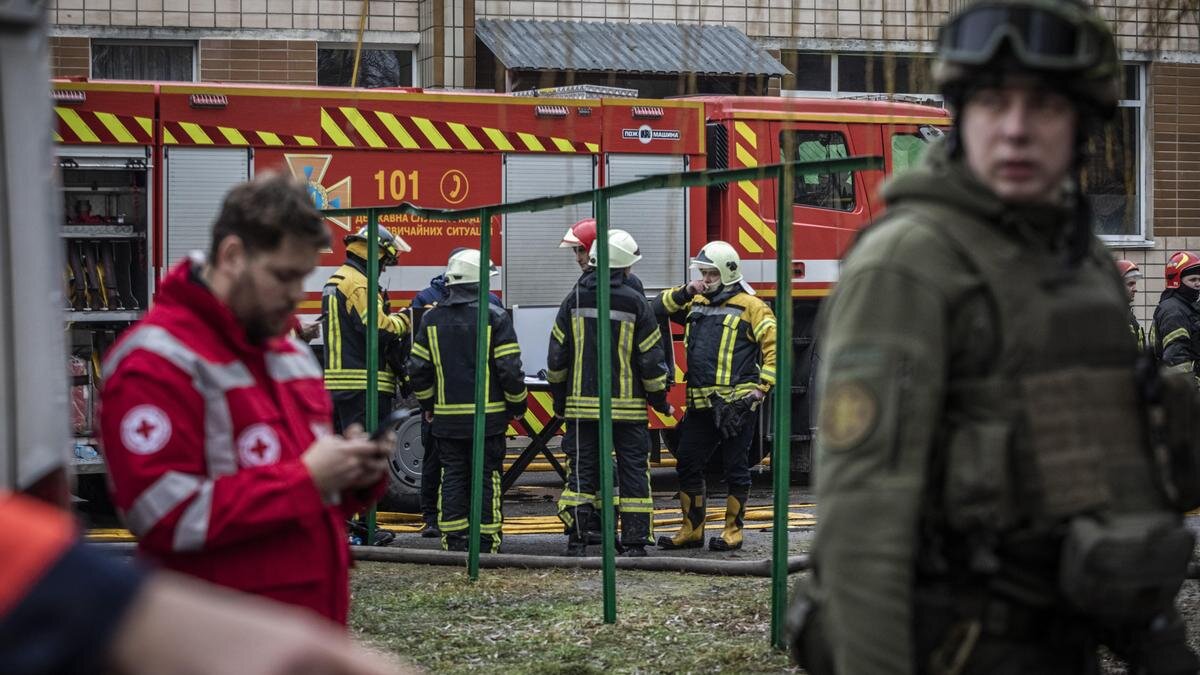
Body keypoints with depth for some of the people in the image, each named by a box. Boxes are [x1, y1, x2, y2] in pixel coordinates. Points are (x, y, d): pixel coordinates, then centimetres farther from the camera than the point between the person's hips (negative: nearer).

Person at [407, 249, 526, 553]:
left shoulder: (432, 318, 3)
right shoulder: (495, 317, -9)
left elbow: (418, 368, 6)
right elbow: (510, 368, -10)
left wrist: (427, 404, 19)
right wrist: (517, 404, 4)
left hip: (447, 415, 3)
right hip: (488, 414, -3)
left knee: (452, 477, 8)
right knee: (487, 478, 2)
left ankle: (453, 540, 6)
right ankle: (487, 542, 2)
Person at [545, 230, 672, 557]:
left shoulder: (574, 300, 1)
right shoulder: (635, 302, -7)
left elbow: (556, 357, 4)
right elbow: (650, 359, -5)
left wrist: (559, 398, 16)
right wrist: (659, 398, 8)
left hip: (582, 403, 2)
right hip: (627, 404, -2)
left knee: (582, 469, 6)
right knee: (633, 470, 5)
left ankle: (577, 540, 2)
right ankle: (634, 542, 3)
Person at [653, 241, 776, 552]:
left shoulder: (750, 306, -3)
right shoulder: (695, 303, 15)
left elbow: (774, 347, -7)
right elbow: (658, 308, 13)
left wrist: (760, 388, -14)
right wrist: (685, 293, -3)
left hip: (736, 405, -6)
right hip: (700, 406, 6)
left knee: (736, 469, 1)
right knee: (688, 465, 7)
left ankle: (733, 532, 9)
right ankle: (692, 530, 16)